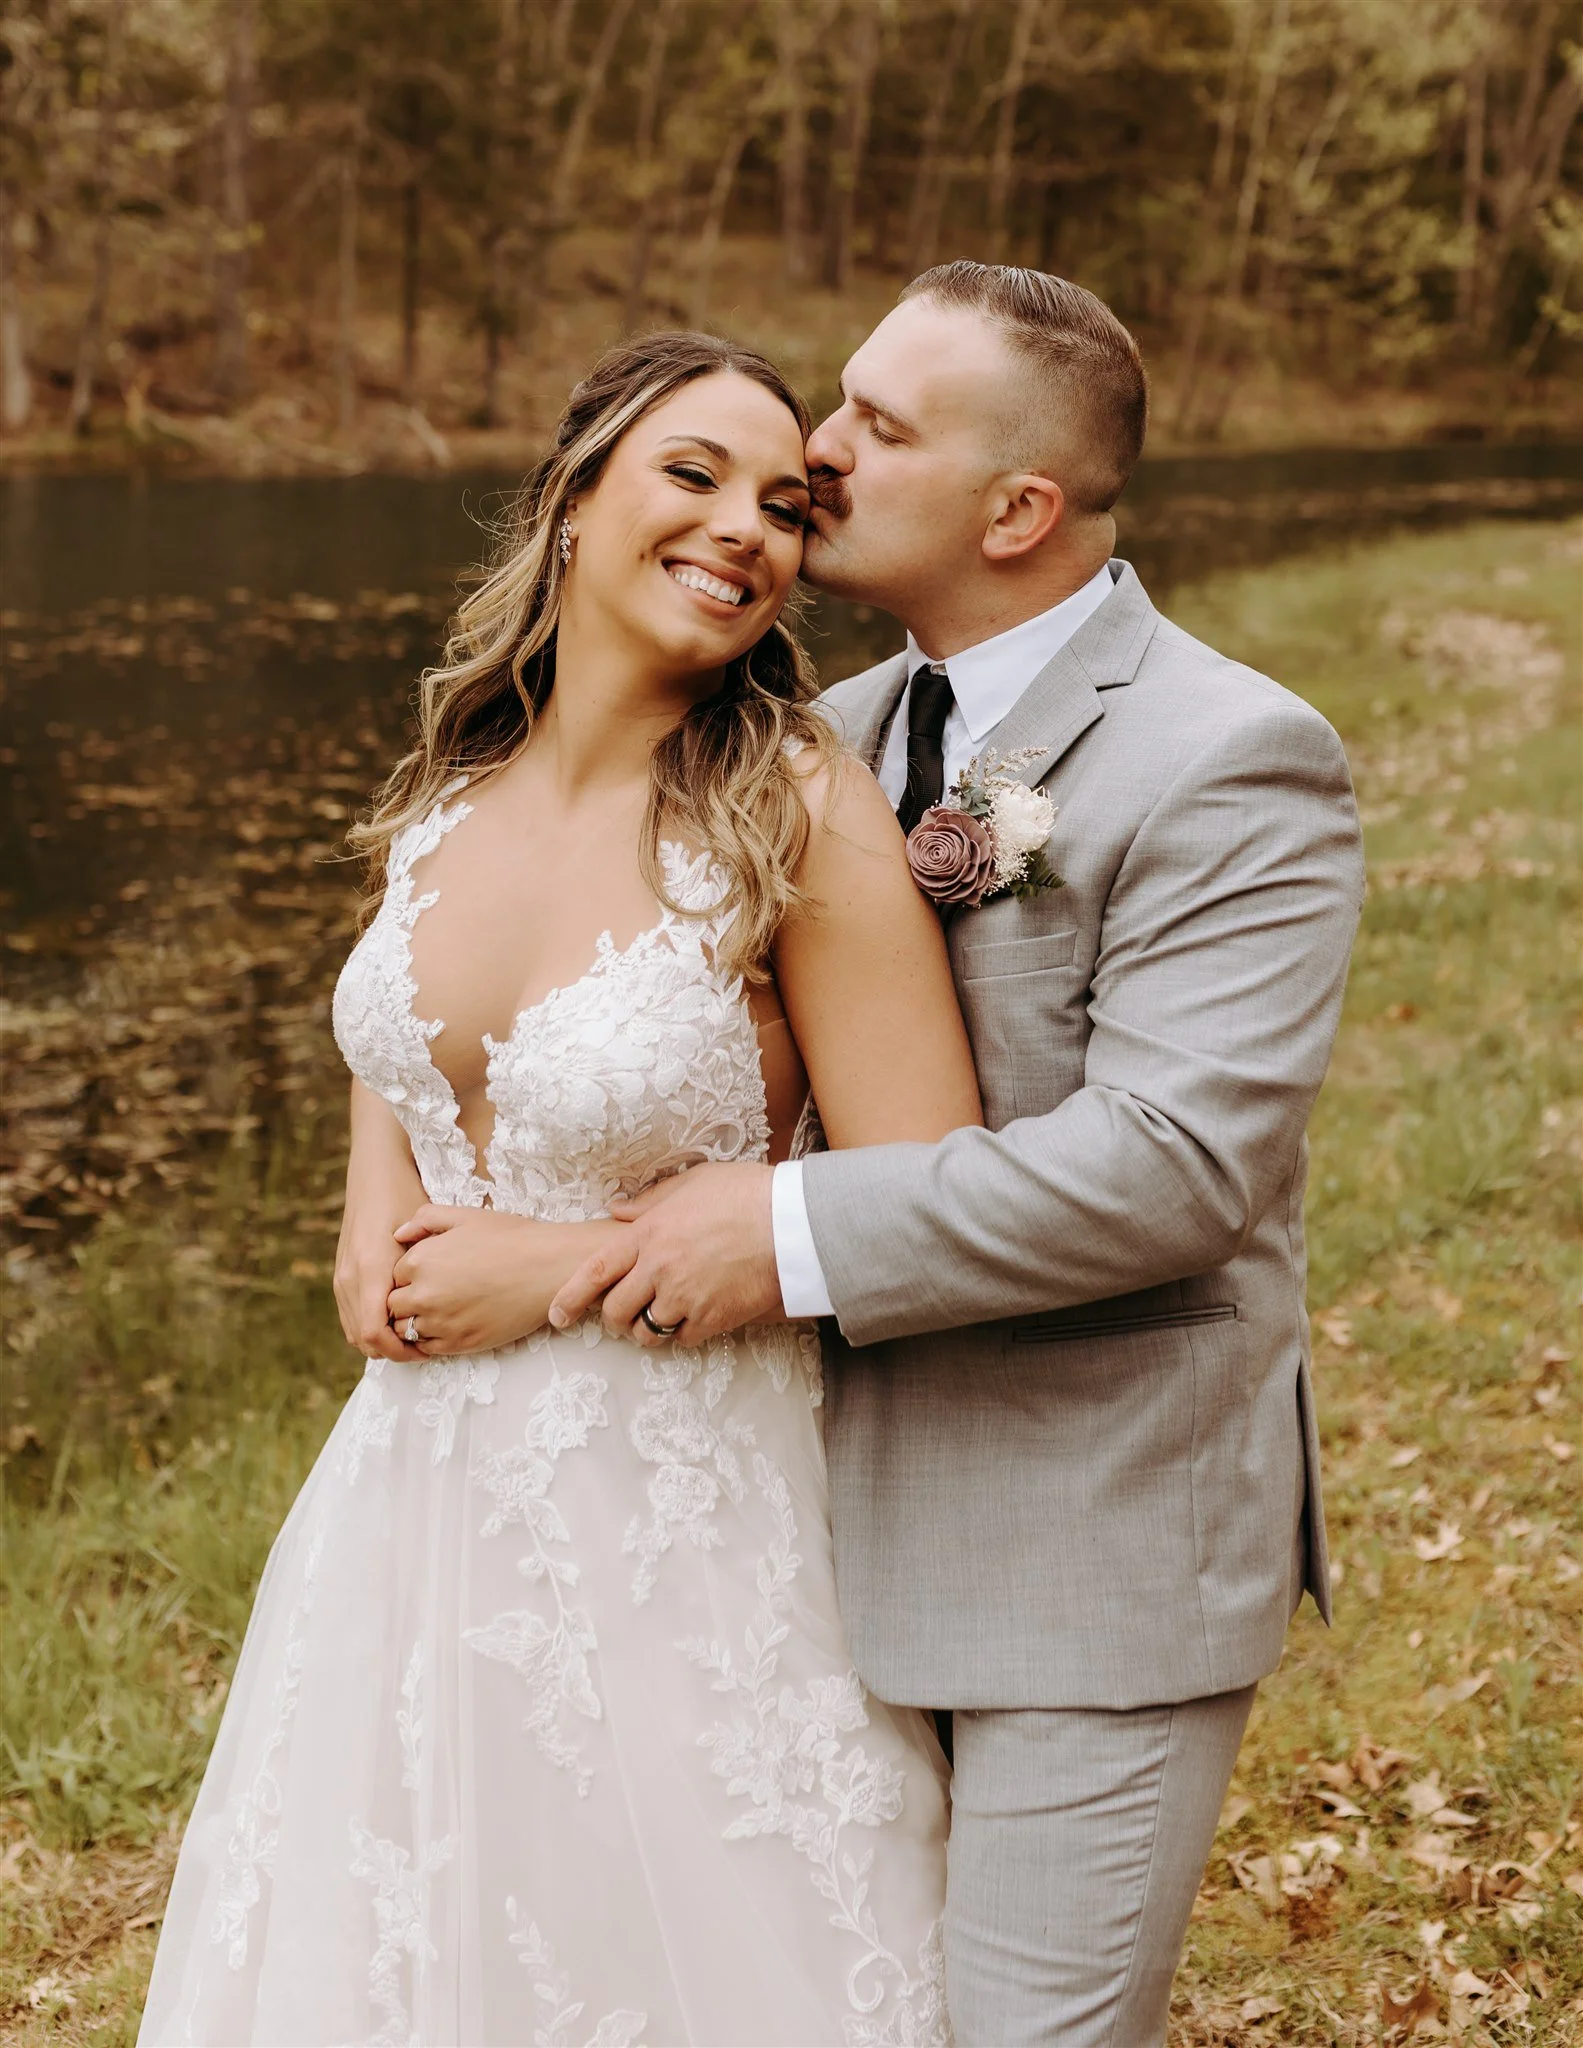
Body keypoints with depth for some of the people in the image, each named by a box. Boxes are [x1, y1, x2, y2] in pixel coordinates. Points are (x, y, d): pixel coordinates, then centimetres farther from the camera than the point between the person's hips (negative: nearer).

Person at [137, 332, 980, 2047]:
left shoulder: (806, 823, -17)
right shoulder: (449, 787, 0)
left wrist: (556, 1268, -17)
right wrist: (375, 1222, -1)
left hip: (676, 1516, -5)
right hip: (419, 1497, 5)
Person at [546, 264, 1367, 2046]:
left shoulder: (1231, 763, -17)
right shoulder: (843, 731, 8)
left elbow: (1175, 1157, -26)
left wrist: (796, 1235, -25)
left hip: (1096, 1550, -7)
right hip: (860, 1506, 8)